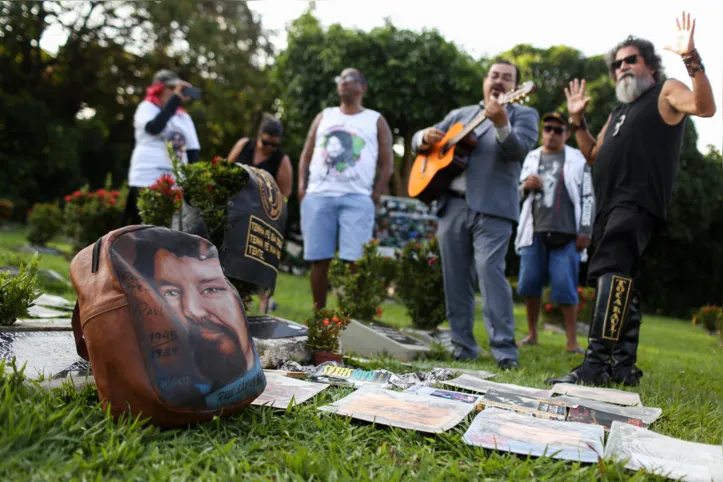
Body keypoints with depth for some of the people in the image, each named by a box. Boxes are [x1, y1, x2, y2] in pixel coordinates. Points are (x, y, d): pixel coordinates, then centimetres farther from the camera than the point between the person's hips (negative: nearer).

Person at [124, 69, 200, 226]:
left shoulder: (183, 116, 17)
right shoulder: (146, 108, 3)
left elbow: (194, 149, 15)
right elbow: (154, 127, -20)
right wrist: (176, 99, -14)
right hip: (147, 181, -4)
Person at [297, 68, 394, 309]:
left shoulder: (376, 120, 12)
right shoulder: (323, 116, 21)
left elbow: (387, 163, 7)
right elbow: (306, 155, 18)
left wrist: (375, 197, -4)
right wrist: (302, 187, 4)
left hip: (357, 198, -2)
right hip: (318, 196, 3)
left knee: (355, 260, -11)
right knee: (318, 259, 1)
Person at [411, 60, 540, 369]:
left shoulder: (523, 114, 8)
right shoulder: (460, 115, 21)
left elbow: (519, 149, -12)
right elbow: (418, 142, 21)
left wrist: (501, 124, -30)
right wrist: (426, 137, -3)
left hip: (492, 207, -5)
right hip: (452, 205, 5)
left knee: (490, 270, -18)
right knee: (455, 278, 5)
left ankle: (504, 349, -14)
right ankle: (463, 346, 14)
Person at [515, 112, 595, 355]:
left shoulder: (577, 159, 9)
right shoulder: (532, 157, 18)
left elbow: (587, 197, 4)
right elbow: (519, 193, 22)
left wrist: (585, 231, -5)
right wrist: (526, 186, -2)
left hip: (565, 234, -3)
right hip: (535, 231, 3)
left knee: (565, 287, -8)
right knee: (529, 284, 2)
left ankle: (572, 342, -1)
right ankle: (532, 334, 17)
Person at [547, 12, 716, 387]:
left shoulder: (666, 92, 7)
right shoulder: (618, 112, 30)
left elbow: (705, 107, -13)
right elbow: (594, 156, 32)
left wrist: (691, 59, -22)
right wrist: (578, 121, 24)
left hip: (640, 203, -9)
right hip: (609, 206, 9)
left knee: (611, 271, -25)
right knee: (621, 285, 8)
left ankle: (596, 364, -31)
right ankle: (624, 366, 14)